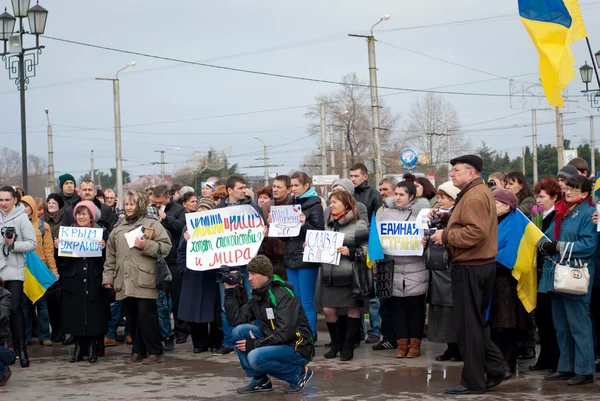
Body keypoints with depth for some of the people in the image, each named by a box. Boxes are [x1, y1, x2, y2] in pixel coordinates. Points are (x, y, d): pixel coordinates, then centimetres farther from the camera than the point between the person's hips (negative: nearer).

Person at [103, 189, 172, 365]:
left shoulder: (152, 224, 2)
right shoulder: (118, 228, 19)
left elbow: (166, 246, -6)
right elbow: (111, 255, 19)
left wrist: (146, 245, -16)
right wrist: (108, 277, 12)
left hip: (144, 280, -5)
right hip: (124, 282, 5)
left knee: (147, 316, -8)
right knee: (132, 317, 8)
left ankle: (155, 352, 0)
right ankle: (138, 351, 17)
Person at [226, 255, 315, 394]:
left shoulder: (283, 296, -19)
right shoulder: (258, 296, 7)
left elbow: (285, 334, -26)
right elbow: (236, 319, 2)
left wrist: (255, 344, -21)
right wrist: (230, 291, -1)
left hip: (298, 349, -8)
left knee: (255, 357, -30)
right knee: (239, 331, -5)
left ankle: (299, 372, -7)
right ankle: (260, 380, 1)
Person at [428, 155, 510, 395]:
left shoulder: (474, 197, -16)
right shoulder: (481, 193, 18)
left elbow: (476, 232, -26)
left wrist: (445, 236, -18)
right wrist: (446, 217, 9)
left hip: (470, 268, -11)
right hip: (483, 265, 11)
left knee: (469, 325, -3)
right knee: (476, 322, 17)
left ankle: (473, 382, 3)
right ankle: (496, 368, 16)